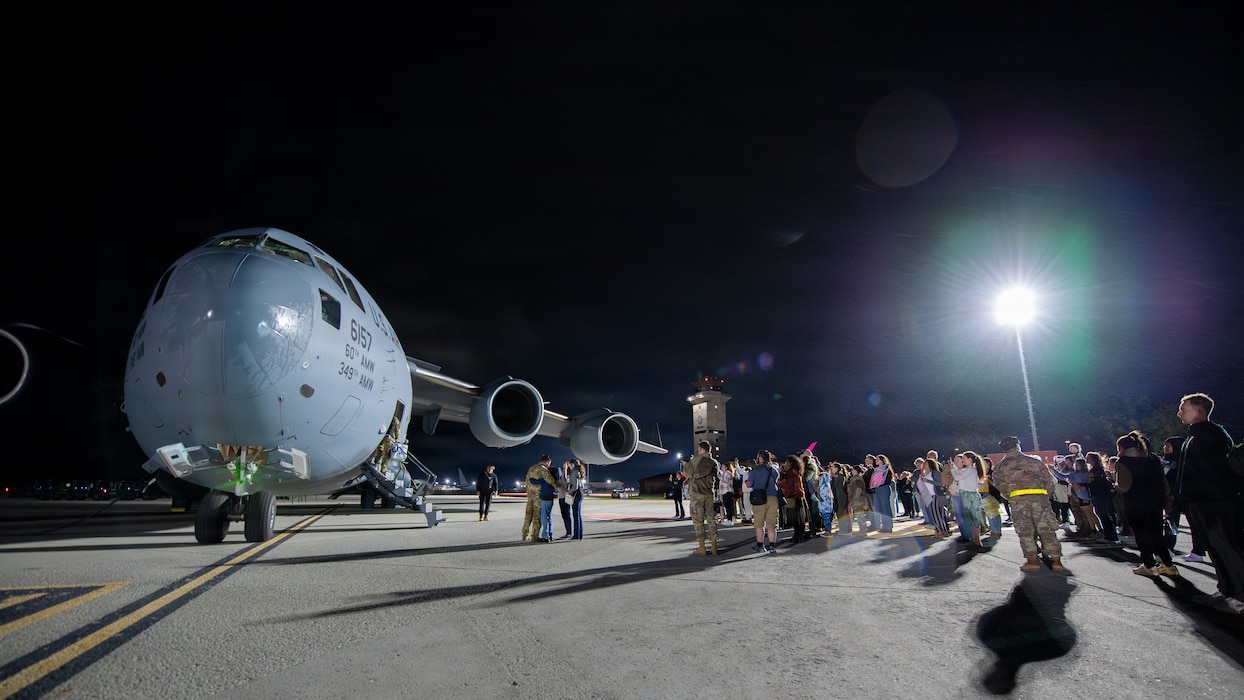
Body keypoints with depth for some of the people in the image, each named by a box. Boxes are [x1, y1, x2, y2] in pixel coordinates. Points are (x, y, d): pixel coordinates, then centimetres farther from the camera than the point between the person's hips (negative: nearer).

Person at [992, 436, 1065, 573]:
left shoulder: (999, 466, 10)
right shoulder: (1034, 460, 15)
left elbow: (1001, 486, 6)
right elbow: (1047, 478, 14)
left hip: (1017, 499, -1)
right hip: (1039, 497, 1)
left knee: (1025, 531, 5)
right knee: (1046, 529, 5)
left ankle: (1032, 561, 3)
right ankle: (1056, 561, 4)